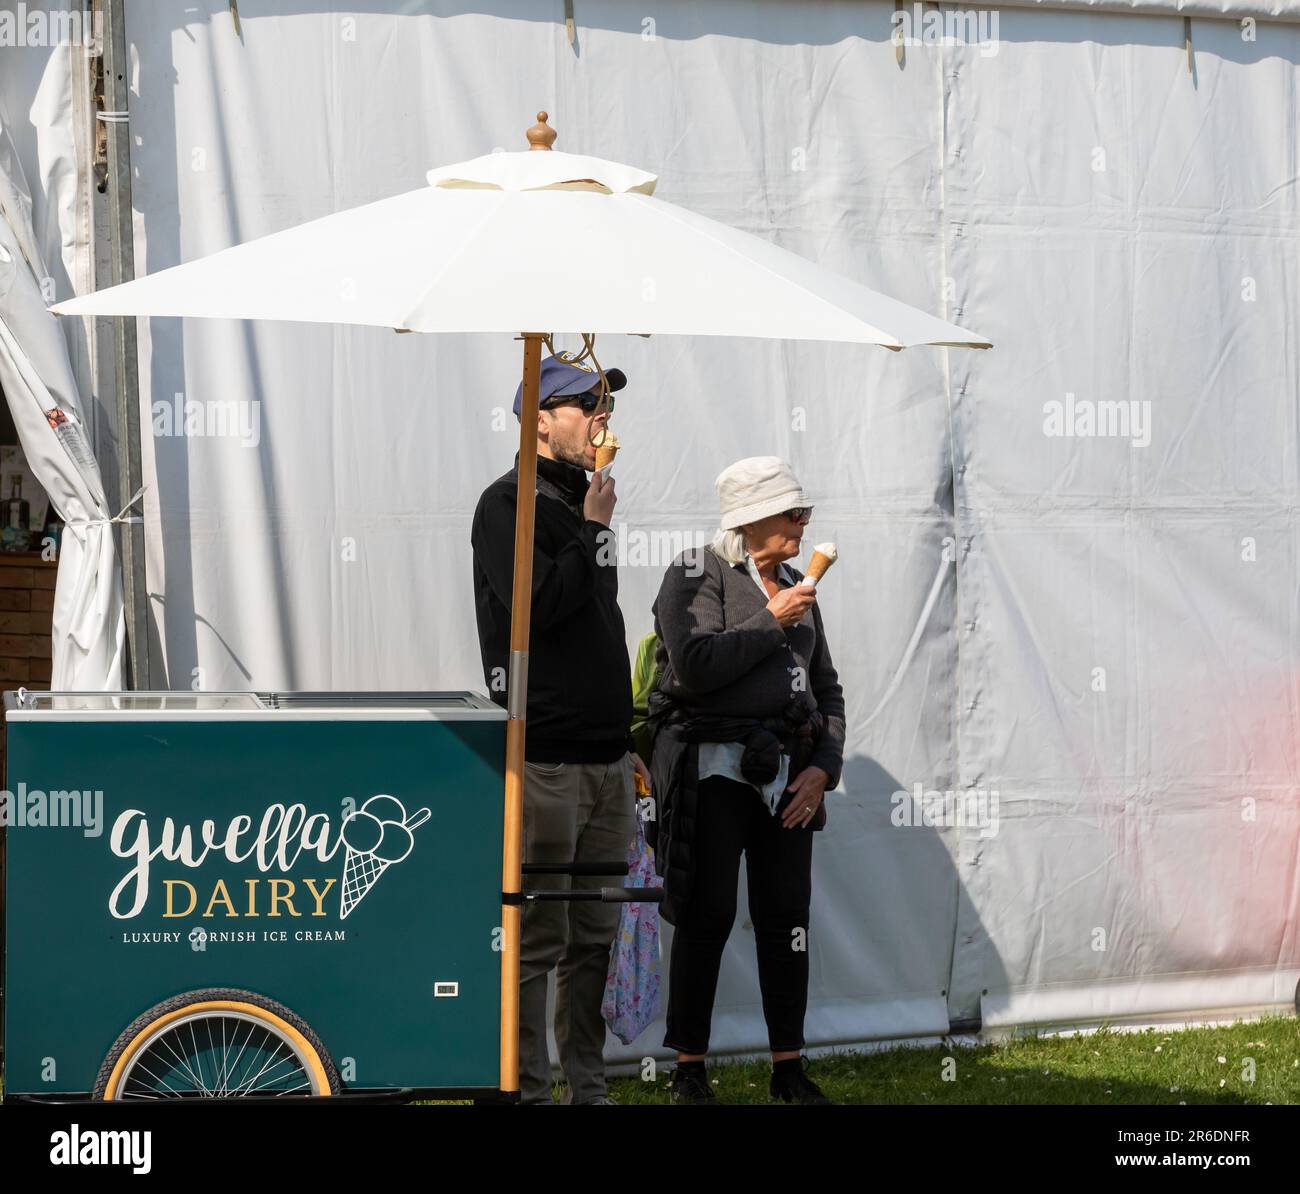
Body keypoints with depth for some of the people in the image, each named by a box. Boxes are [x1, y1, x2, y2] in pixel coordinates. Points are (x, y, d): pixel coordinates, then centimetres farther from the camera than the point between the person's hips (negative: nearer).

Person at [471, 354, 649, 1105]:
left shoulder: (583, 502, 18)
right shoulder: (509, 505, -7)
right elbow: (537, 606, -21)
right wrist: (593, 530, -10)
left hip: (604, 762, 8)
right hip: (543, 762, -8)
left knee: (595, 935, 11)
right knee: (536, 938, -6)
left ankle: (588, 1085, 17)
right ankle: (528, 1090, -2)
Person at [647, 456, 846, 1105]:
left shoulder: (794, 588, 15)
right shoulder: (695, 575, -3)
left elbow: (826, 688, 19)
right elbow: (696, 664, -18)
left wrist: (822, 767, 5)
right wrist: (772, 622, -12)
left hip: (787, 775, 6)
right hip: (715, 766, -6)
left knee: (786, 919, 6)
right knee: (707, 917, -3)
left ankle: (788, 1068, 14)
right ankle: (689, 1070, 5)